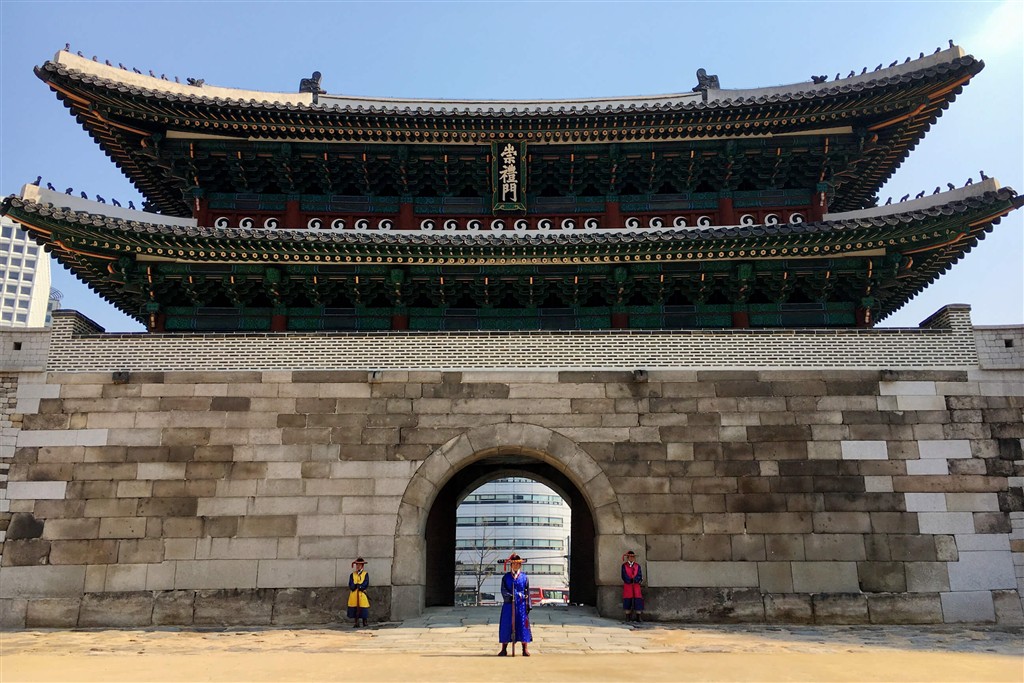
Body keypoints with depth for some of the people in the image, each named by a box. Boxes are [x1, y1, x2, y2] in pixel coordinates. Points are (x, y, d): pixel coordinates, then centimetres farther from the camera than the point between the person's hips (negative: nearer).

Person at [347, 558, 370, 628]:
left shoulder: (365, 574, 6)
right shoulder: (352, 575, 11)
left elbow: (366, 584, -5)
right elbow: (351, 586, 0)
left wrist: (357, 586, -12)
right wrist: (358, 586, -14)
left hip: (362, 594, -2)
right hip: (354, 595, 2)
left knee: (363, 608, -2)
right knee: (355, 609, -1)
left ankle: (364, 623, 8)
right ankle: (356, 623, 7)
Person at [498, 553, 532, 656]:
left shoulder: (524, 577, 8)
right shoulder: (506, 577, 8)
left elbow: (527, 592, 7)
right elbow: (503, 590, 1)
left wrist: (528, 605, 2)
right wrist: (509, 596, -18)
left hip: (521, 605, 0)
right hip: (508, 604, 0)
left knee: (523, 625, 0)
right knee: (506, 625, 1)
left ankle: (525, 649, 8)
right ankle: (504, 649, 11)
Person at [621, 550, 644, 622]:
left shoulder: (637, 566, 11)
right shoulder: (624, 565, 6)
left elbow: (640, 576, 6)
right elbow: (624, 576, 1)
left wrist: (634, 580, -7)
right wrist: (631, 580, -7)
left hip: (636, 585, 2)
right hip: (627, 585, -2)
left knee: (638, 599, -6)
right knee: (627, 600, -5)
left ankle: (638, 617, -2)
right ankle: (628, 617, 2)